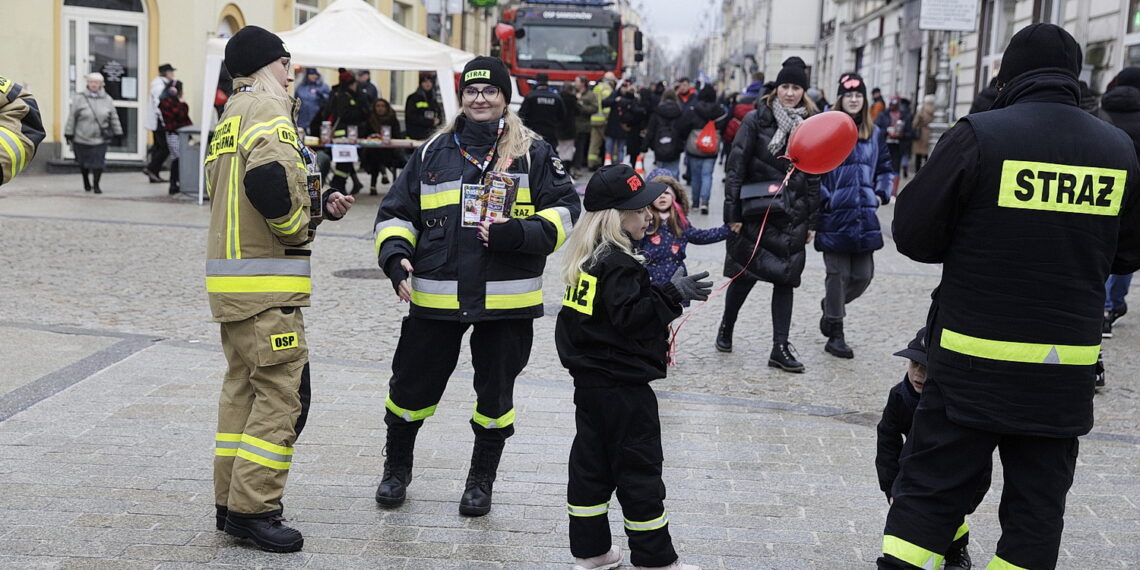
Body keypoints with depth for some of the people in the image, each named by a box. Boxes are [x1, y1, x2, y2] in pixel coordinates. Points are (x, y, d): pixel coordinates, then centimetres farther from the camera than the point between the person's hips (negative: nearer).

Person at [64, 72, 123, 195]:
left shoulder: (107, 100, 5)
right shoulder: (79, 99, -1)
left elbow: (114, 118, 11)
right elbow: (72, 117, 1)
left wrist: (117, 133, 9)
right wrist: (69, 133, -1)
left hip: (100, 139, 0)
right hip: (82, 138, 0)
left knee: (98, 162, -7)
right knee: (84, 163, 10)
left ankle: (96, 185, 8)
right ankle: (86, 183, 33)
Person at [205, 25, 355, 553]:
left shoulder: (230, 118, 21)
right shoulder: (266, 108, -10)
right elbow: (270, 179, -29)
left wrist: (320, 203, 10)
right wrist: (298, 227, -12)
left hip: (233, 280, 10)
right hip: (266, 283, -10)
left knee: (243, 388, 16)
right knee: (283, 395, -5)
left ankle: (231, 502, 23)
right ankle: (252, 508, -2)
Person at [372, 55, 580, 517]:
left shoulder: (533, 154, 3)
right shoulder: (433, 153, 10)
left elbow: (565, 212, -1)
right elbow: (396, 213, 12)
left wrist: (516, 233, -17)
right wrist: (395, 254, -7)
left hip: (505, 302, -1)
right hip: (435, 299, 2)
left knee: (495, 393, 10)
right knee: (411, 385, 9)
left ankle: (481, 480, 30)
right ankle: (396, 468, 34)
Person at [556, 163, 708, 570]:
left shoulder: (590, 258, 9)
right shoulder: (619, 264, -20)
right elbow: (629, 316, -25)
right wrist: (673, 294, -23)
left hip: (589, 379, 9)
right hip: (623, 387, -9)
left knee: (591, 462, 14)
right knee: (639, 469, 1)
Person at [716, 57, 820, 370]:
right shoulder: (756, 120, -5)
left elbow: (813, 177, 10)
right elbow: (735, 168, -7)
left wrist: (811, 221, 9)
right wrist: (732, 214, -12)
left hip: (792, 217, 3)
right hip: (754, 212, -3)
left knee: (786, 279, 2)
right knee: (745, 276, 4)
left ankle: (780, 348, 6)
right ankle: (726, 328, 29)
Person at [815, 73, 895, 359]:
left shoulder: (874, 134, 13)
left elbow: (885, 168, 22)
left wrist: (881, 194, 7)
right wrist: (823, 199, -11)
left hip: (864, 216, 5)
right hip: (835, 216, -5)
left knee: (863, 275, 5)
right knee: (838, 274, -1)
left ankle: (831, 305, 35)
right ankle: (835, 335, 10)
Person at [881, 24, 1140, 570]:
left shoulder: (980, 135, -10)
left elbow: (912, 233, -8)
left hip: (974, 359, -3)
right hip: (1068, 364, 3)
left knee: (930, 488, 6)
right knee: (1038, 503, 14)